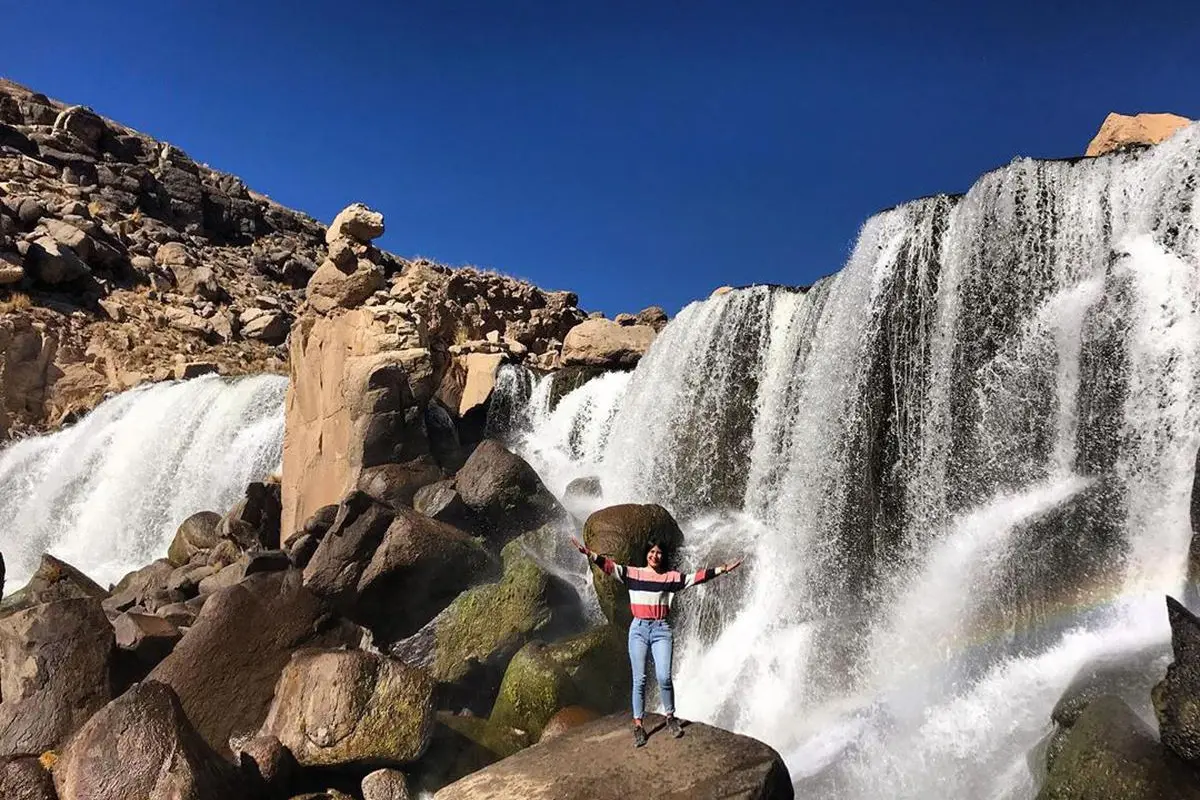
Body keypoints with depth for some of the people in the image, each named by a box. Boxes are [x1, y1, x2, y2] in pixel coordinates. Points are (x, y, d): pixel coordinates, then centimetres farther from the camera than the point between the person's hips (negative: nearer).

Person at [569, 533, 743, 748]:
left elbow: (696, 577, -1)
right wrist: (589, 554, -19)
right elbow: (610, 566, -6)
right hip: (639, 628, 0)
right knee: (639, 679, 1)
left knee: (664, 677, -10)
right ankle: (638, 725, 10)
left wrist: (722, 569, -8)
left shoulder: (671, 577, 5)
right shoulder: (633, 573, 4)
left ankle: (670, 717, 13)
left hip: (661, 629, 0)